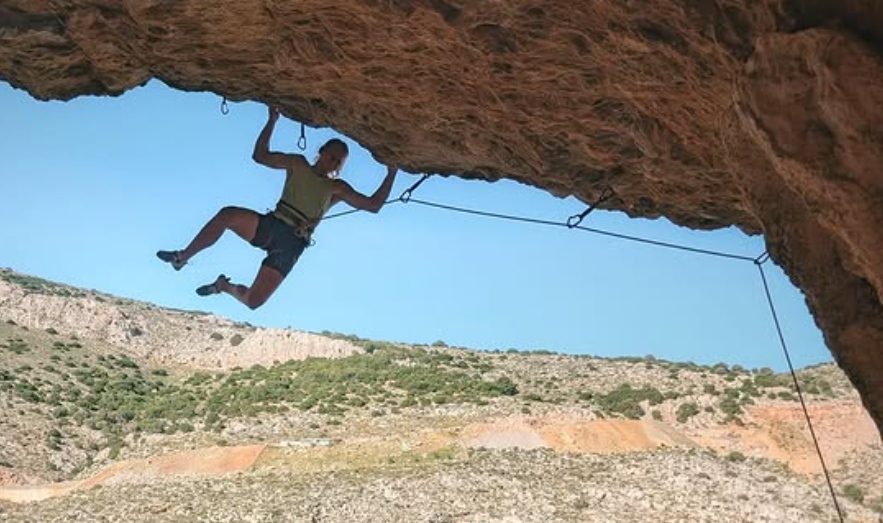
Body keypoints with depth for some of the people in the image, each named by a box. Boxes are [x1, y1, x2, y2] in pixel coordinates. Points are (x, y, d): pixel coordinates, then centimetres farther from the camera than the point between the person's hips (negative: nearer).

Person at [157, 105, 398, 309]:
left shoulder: (337, 188, 9)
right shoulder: (298, 164, 14)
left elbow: (373, 205, 3)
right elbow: (260, 155, 11)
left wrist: (391, 174, -6)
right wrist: (272, 121, 2)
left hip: (291, 244, -1)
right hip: (270, 226, 1)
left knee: (253, 301, -13)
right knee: (227, 214, -32)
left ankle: (224, 286, 23)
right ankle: (182, 258, -10)